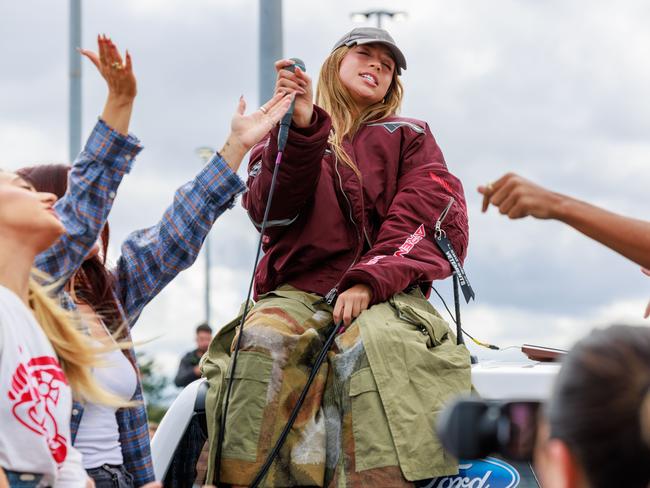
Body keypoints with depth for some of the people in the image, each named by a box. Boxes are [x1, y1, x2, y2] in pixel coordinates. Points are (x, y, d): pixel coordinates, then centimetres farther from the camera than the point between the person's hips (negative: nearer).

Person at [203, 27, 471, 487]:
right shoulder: (285, 139, 22)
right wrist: (300, 128, -13)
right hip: (298, 291, 1)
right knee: (259, 345, -34)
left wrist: (370, 281, -14)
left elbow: (428, 217, 2)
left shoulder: (408, 138, 20)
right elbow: (273, 210, 2)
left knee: (371, 344, -38)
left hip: (386, 293, -1)